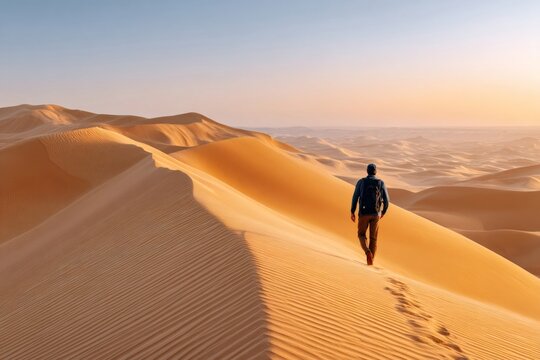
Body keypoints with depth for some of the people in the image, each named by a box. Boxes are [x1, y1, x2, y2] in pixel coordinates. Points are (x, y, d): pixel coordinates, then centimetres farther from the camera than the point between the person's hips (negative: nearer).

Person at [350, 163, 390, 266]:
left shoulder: (361, 182, -1)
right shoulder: (381, 183, 2)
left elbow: (355, 197, -5)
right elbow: (386, 200, 2)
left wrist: (352, 212, 4)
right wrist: (383, 212, 20)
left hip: (364, 213, -1)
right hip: (375, 214, 1)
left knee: (362, 235, 14)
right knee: (373, 237, 14)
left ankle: (368, 252, -14)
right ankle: (370, 260, 11)